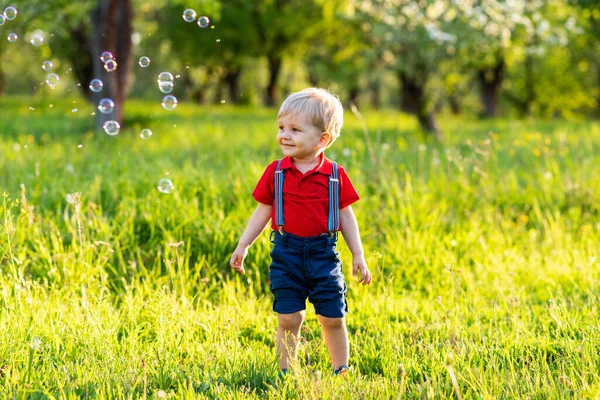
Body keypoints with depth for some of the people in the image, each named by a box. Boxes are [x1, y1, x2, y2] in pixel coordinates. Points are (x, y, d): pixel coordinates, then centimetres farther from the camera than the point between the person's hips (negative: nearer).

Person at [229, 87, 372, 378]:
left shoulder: (334, 175, -2)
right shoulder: (276, 172, 0)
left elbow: (346, 215, 5)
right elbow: (263, 212, 8)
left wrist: (358, 255, 3)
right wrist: (242, 246, 6)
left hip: (323, 253, 0)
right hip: (287, 253, 0)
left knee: (333, 319, 5)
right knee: (288, 319, 1)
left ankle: (342, 373, 21)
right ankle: (285, 373, 12)